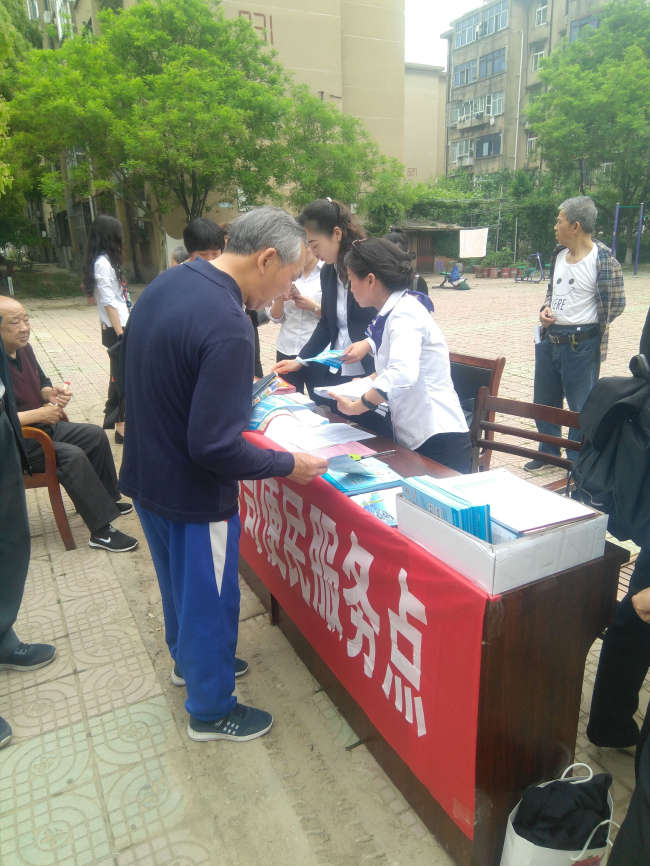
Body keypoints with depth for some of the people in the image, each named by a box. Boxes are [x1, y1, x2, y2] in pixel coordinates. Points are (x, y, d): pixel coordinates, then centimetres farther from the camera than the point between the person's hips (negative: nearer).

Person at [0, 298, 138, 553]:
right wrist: (38, 414, -27)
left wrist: (52, 393, -5)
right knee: (71, 456, -27)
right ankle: (101, 531, -22)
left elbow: (41, 383, 18)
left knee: (95, 435, 7)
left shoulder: (23, 348, 3)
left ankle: (106, 500, 22)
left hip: (43, 425, 10)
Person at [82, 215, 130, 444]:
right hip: (116, 329, -9)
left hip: (119, 326, 9)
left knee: (119, 374, 16)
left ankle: (113, 416, 28)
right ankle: (122, 425, 3)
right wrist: (121, 334, -21)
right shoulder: (103, 263, -15)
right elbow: (109, 303, -19)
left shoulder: (104, 261, 14)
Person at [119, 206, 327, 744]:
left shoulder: (165, 283, -1)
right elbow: (215, 447, -30)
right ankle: (211, 711, 36)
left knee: (180, 583, 28)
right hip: (192, 495, -9)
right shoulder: (227, 327, -30)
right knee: (210, 599, 13)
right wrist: (288, 466, -16)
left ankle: (189, 659, 54)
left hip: (145, 474, 9)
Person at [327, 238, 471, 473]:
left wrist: (356, 406, -24)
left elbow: (403, 374, -35)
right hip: (416, 440, 9)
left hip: (437, 442, -9)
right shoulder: (395, 311, 9)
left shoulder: (404, 312, -17)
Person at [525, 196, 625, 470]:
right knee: (545, 401, 17)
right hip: (548, 341, 7)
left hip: (581, 344, -7)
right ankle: (548, 452, 35)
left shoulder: (603, 260, -14)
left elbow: (616, 304, -8)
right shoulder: (559, 254, 7)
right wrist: (545, 309, 0)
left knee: (581, 406, 5)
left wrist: (584, 325, 0)